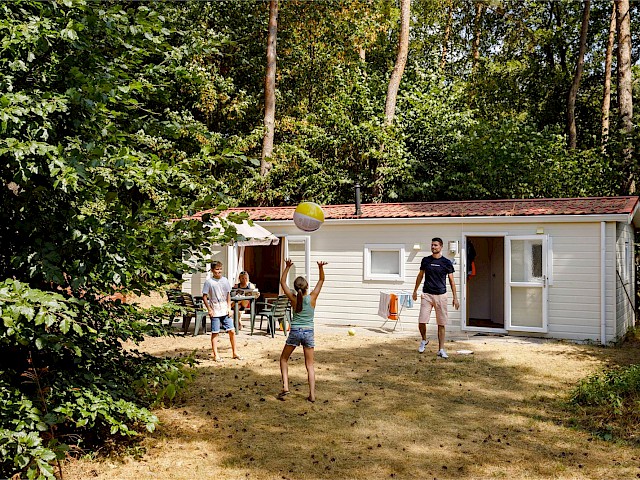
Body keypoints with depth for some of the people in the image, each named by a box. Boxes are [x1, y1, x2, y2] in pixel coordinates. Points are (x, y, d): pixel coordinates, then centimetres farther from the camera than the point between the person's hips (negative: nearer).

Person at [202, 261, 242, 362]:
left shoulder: (225, 280, 7)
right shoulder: (209, 282, -5)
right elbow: (204, 296, -3)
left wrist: (229, 308, 5)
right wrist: (209, 309, -8)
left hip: (225, 311, 4)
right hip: (215, 312, -4)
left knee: (232, 331, 3)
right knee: (215, 333, 1)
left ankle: (234, 352, 15)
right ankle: (216, 355, 8)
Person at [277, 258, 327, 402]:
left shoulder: (293, 298, -4)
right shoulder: (312, 298, -5)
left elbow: (282, 282, 9)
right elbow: (321, 280, 6)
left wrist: (287, 267, 6)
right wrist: (321, 267, -5)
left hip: (295, 332, -1)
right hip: (309, 332, 1)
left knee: (284, 359, 17)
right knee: (309, 365, 8)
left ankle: (285, 387, 3)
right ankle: (312, 394, 1)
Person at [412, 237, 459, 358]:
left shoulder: (446, 262, 0)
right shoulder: (426, 260, 6)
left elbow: (451, 280, 4)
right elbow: (420, 276, 18)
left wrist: (455, 297, 0)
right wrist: (415, 290, 21)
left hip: (441, 295, -1)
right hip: (426, 295, 1)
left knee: (441, 324, 1)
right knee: (421, 322, -6)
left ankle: (441, 349, 8)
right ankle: (424, 340, 22)